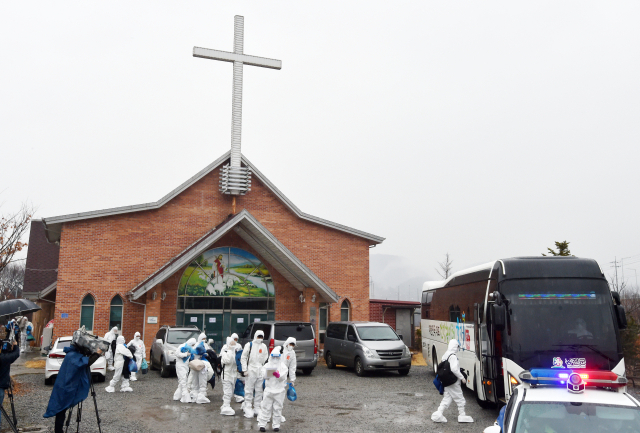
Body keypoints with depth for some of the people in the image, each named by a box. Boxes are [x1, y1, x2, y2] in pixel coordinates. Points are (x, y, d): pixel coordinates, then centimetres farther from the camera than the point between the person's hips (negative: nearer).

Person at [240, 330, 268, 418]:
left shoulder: (264, 346, 12)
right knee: (249, 390, -3)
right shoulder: (249, 345, 0)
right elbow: (243, 358, -1)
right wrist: (245, 370, -7)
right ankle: (248, 408, 4)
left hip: (260, 371, 4)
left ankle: (258, 408, 19)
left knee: (259, 390, 9)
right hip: (250, 370, -4)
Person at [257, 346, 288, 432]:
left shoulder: (282, 366, 2)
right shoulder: (267, 366, 3)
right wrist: (268, 374, -26)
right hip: (269, 389, 0)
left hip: (279, 391, 0)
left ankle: (276, 425, 15)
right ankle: (262, 424, 8)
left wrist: (278, 375, -29)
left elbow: (283, 377, -9)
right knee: (266, 408, 1)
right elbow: (263, 376, -6)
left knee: (277, 408, 6)